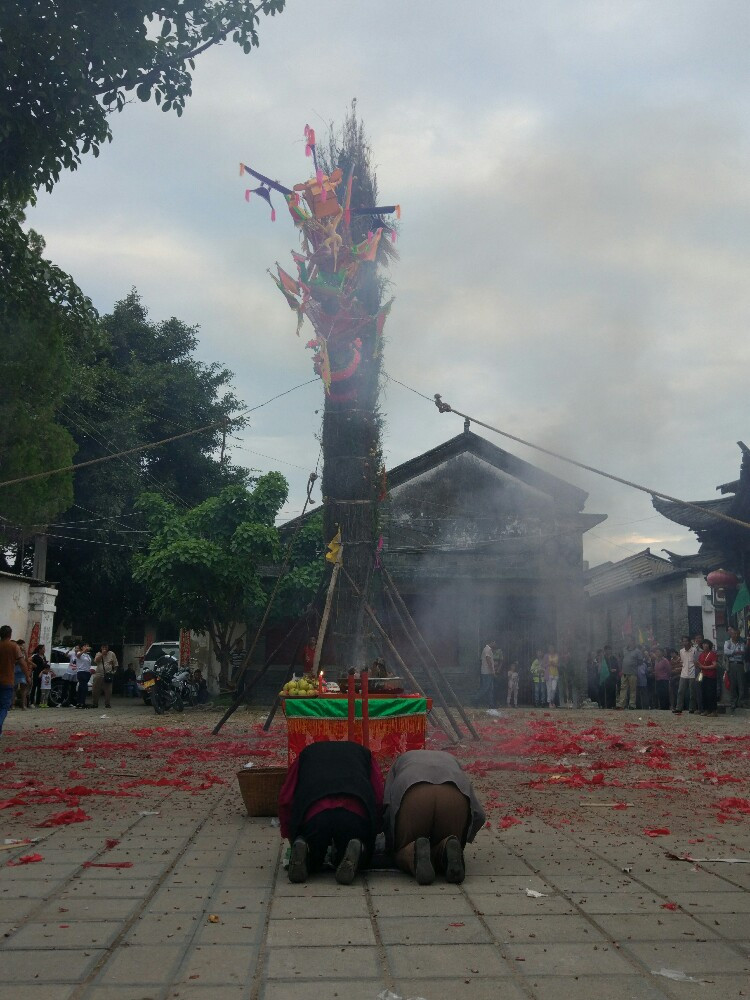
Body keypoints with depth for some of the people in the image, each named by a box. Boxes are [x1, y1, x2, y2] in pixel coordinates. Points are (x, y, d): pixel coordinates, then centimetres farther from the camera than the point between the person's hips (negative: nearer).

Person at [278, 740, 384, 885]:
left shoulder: (307, 753, 36)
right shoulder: (364, 753, 35)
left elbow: (285, 801, 23)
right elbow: (378, 800, 20)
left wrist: (292, 840, 29)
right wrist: (373, 833, 30)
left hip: (314, 813, 1)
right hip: (356, 812, 0)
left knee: (311, 863, 26)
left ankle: (302, 849, -7)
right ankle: (356, 850, -8)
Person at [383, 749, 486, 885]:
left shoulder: (400, 761, 42)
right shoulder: (450, 759, 44)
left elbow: (387, 807, 23)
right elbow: (478, 815, 30)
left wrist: (391, 847, 35)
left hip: (414, 798, -1)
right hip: (455, 797, 2)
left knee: (403, 854, 19)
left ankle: (416, 852, -15)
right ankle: (449, 848, -11)